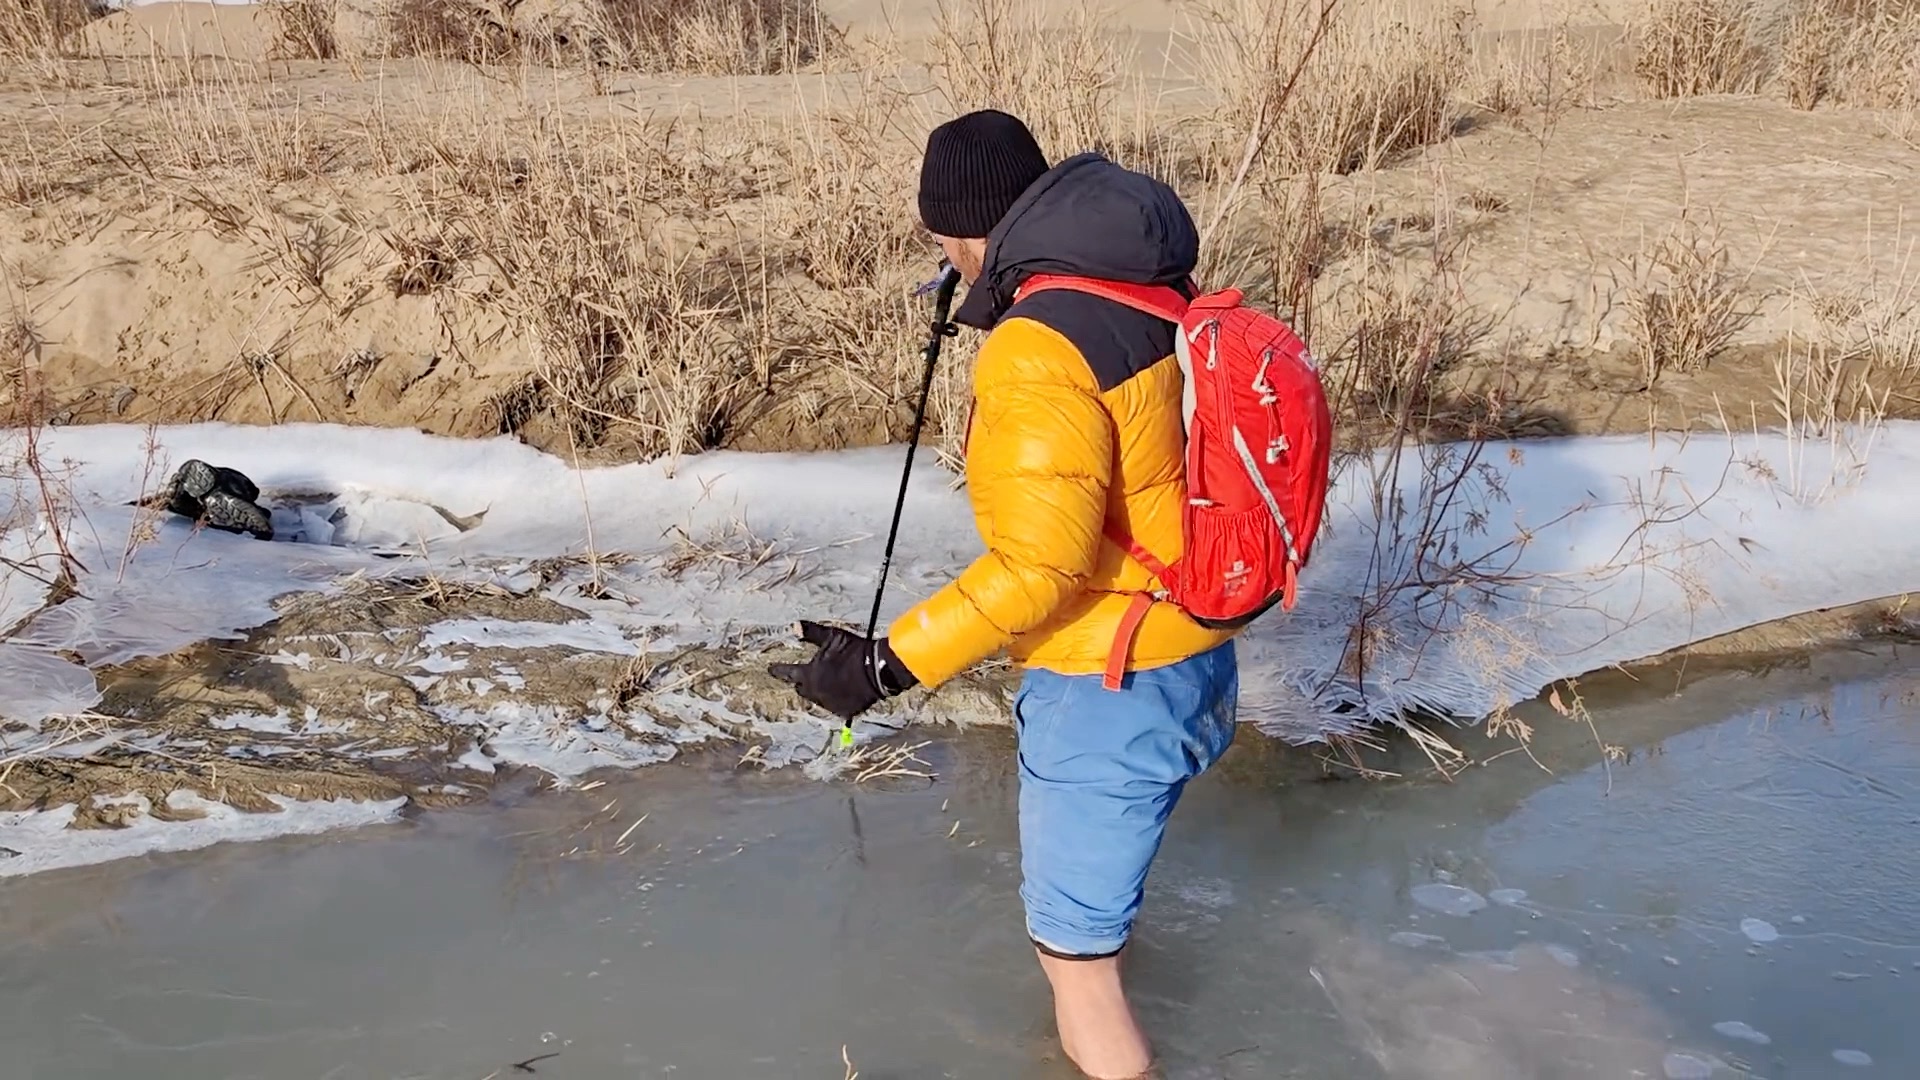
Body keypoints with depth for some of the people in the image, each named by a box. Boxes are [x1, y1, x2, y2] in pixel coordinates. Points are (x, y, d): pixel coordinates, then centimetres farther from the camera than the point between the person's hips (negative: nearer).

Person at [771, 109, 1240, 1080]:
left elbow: (1038, 565, -30)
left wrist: (887, 664, -26)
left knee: (1075, 956, 5)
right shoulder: (1149, 297, 2)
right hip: (1193, 656, 10)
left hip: (1111, 688, -10)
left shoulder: (1037, 352, -26)